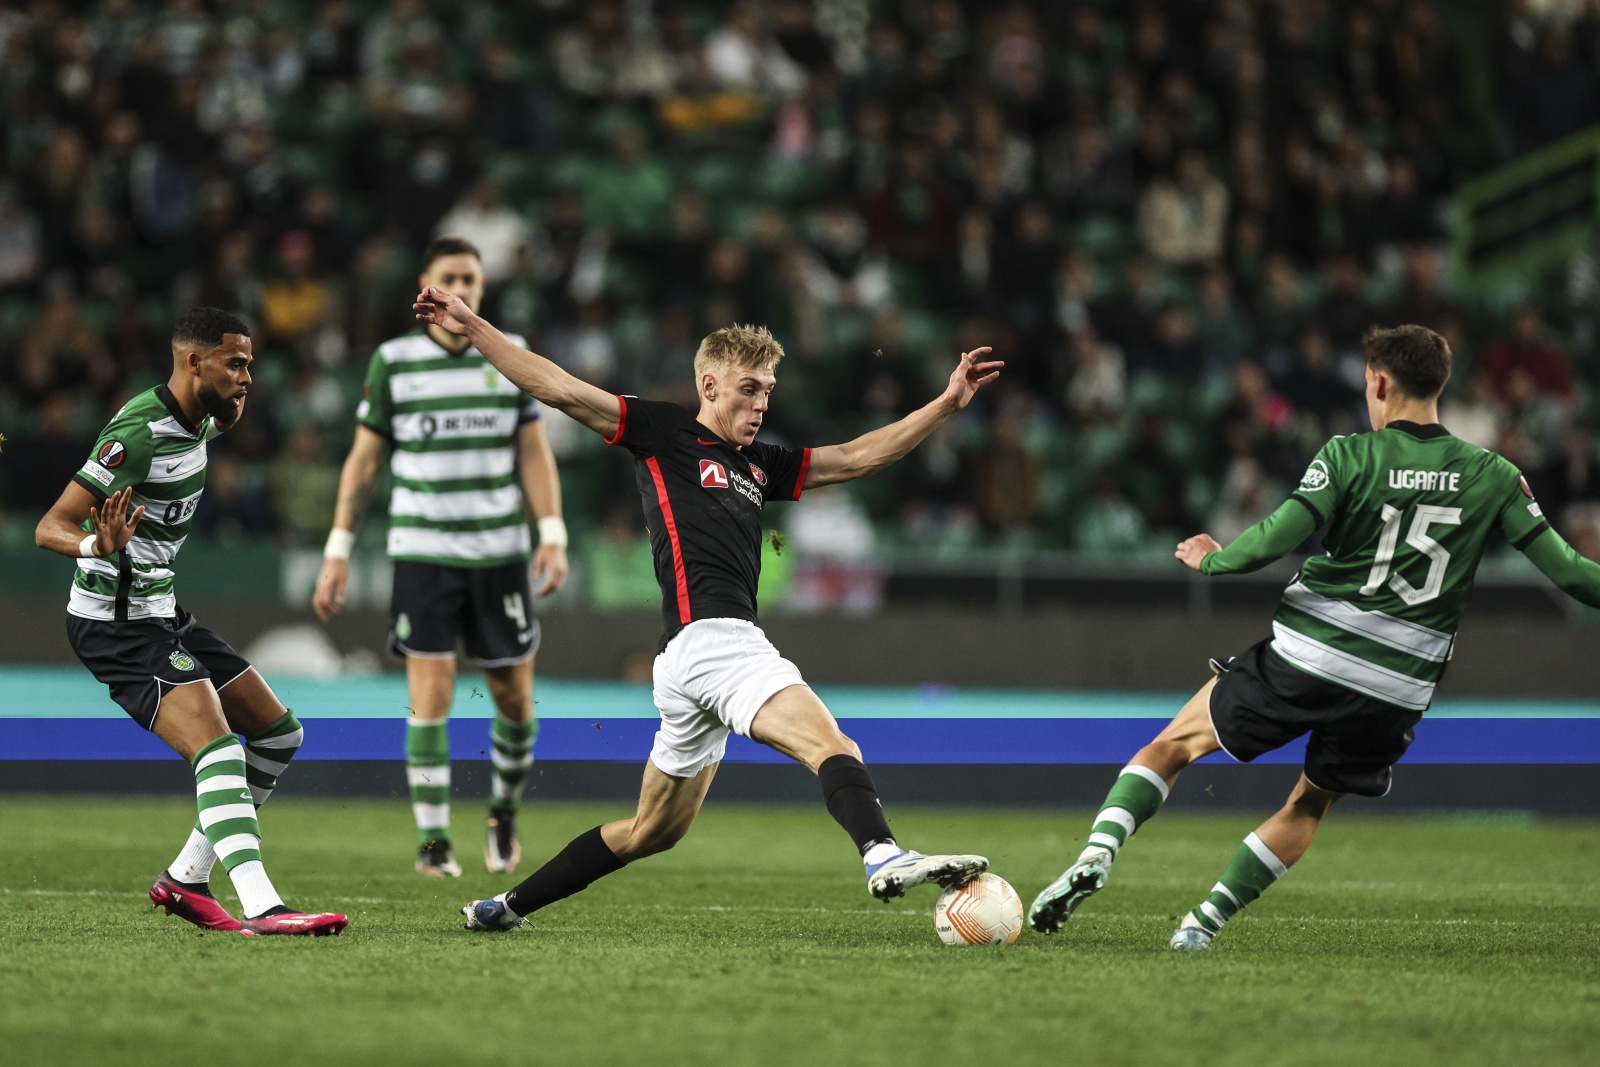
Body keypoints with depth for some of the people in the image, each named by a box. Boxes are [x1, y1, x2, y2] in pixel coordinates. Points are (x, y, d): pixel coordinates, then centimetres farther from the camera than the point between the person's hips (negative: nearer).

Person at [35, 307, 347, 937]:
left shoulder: (193, 423, 7)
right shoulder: (140, 432, -21)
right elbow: (49, 528, -24)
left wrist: (229, 410, 16)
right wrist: (98, 545, -44)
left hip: (161, 614, 10)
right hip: (117, 622, -10)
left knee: (278, 735, 11)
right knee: (218, 746, -25)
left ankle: (186, 879, 16)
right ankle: (261, 908, -36)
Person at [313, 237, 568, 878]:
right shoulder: (393, 361, 0)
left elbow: (534, 452, 6)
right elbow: (364, 458, 4)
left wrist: (552, 535, -5)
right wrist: (338, 549, 0)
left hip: (501, 552, 2)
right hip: (422, 552, -2)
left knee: (514, 696, 5)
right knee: (430, 696, -9)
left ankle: (505, 809, 31)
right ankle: (433, 840, -3)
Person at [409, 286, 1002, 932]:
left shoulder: (759, 465, 25)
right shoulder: (663, 432, 5)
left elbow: (858, 458, 26)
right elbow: (557, 389, 3)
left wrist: (947, 404, 20)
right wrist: (470, 327, -1)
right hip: (708, 634, -9)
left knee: (655, 830, 16)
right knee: (831, 746, -27)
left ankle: (509, 906, 24)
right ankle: (883, 858, -52)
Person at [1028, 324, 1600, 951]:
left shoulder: (1350, 456, -6)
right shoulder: (1494, 477, 2)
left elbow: (1279, 537, -12)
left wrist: (1211, 560, 5)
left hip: (1305, 657, -3)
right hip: (1398, 688, 3)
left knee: (1174, 745, 13)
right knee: (1310, 805, 24)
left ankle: (1099, 852, -8)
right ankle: (1207, 921, 14)